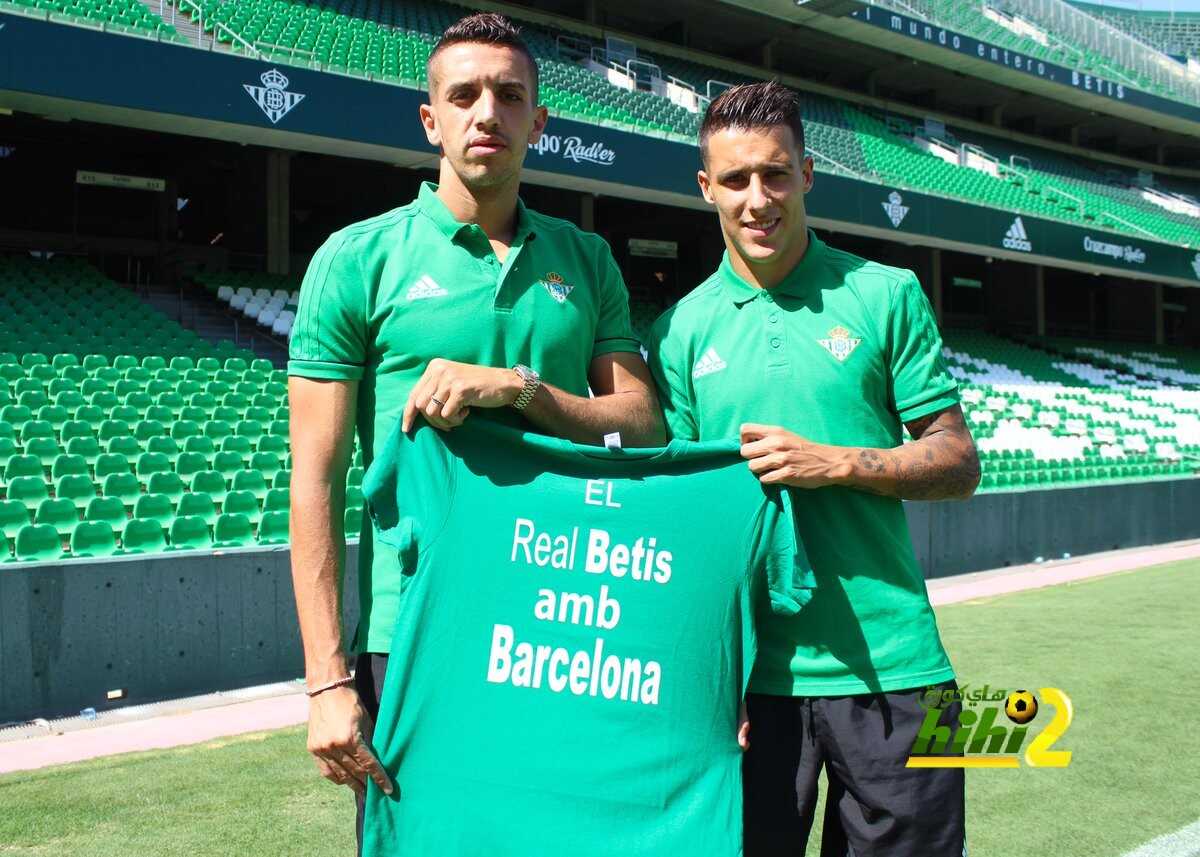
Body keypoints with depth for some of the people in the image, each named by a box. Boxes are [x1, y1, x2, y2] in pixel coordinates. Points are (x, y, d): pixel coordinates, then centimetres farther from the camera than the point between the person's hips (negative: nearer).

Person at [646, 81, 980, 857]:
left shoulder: (886, 296, 2)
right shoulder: (680, 329, 5)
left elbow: (959, 464, 2)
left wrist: (834, 464, -14)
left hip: (889, 666, 0)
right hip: (749, 670, 1)